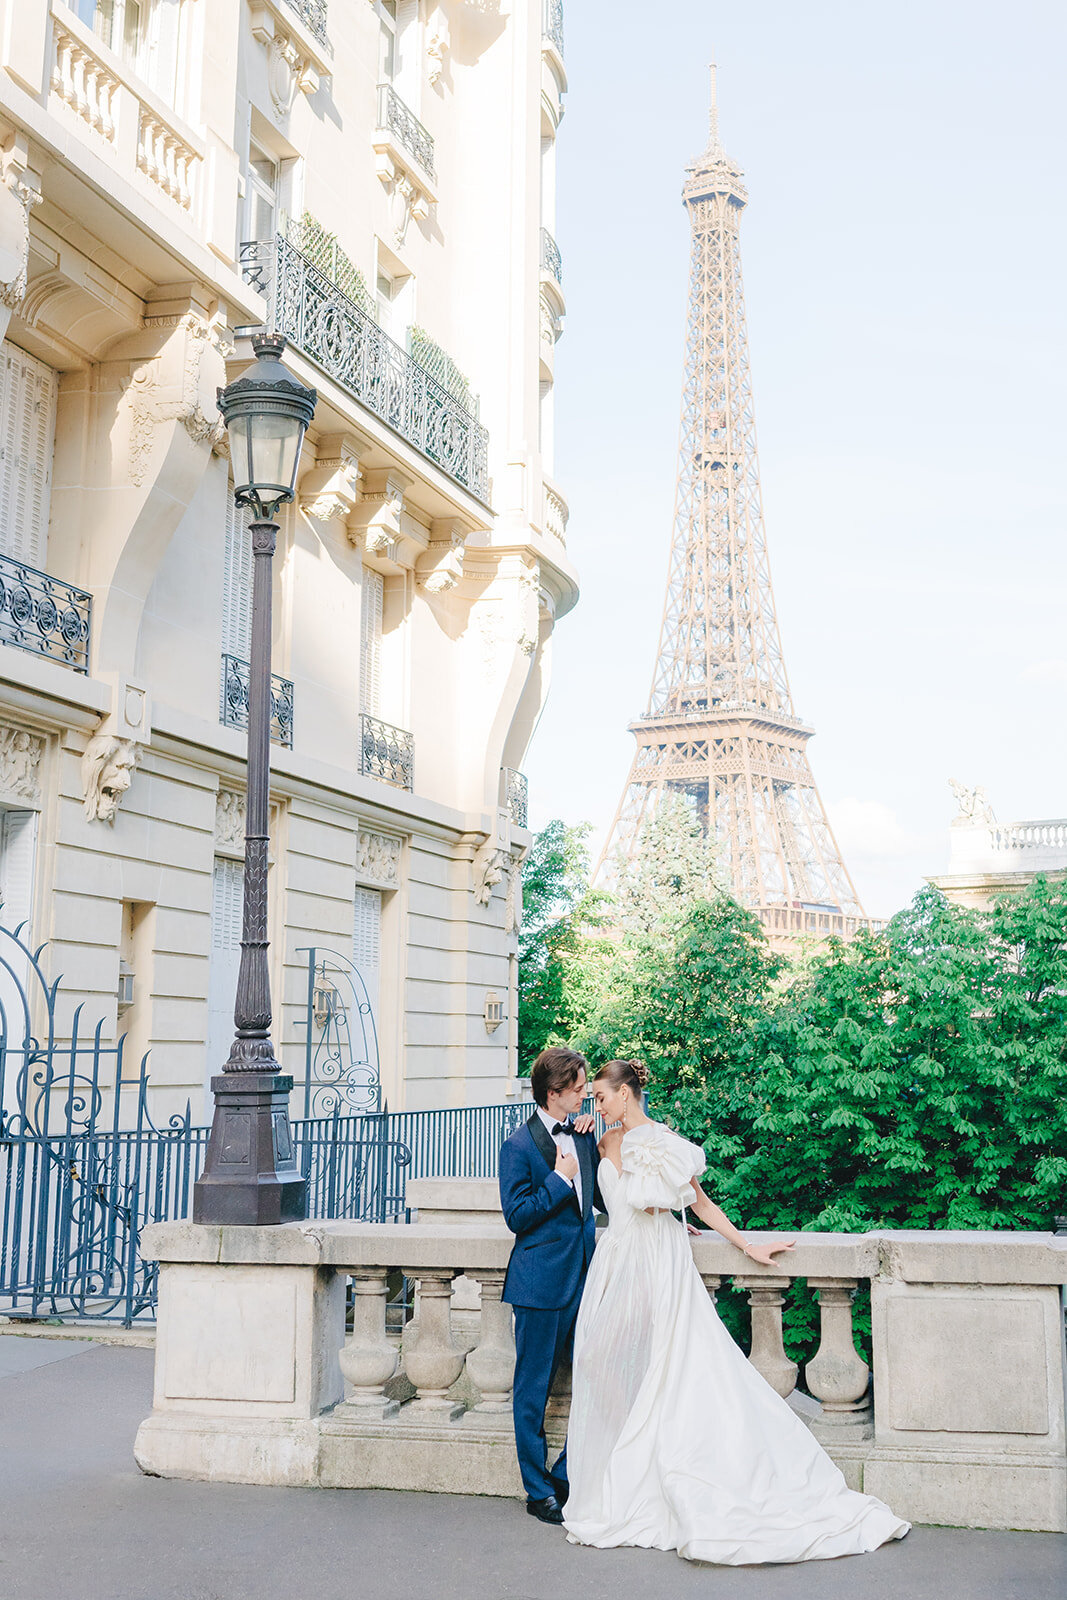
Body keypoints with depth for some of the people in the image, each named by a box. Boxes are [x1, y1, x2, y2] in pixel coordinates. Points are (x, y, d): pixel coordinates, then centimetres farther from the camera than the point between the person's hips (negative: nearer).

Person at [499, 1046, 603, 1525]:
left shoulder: (582, 1132, 8)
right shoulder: (519, 1145, -11)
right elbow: (516, 1215, -14)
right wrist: (559, 1179, -15)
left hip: (585, 1275, 6)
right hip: (541, 1282, -6)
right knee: (534, 1390, 5)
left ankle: (566, 1476, 21)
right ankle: (539, 1491, 17)